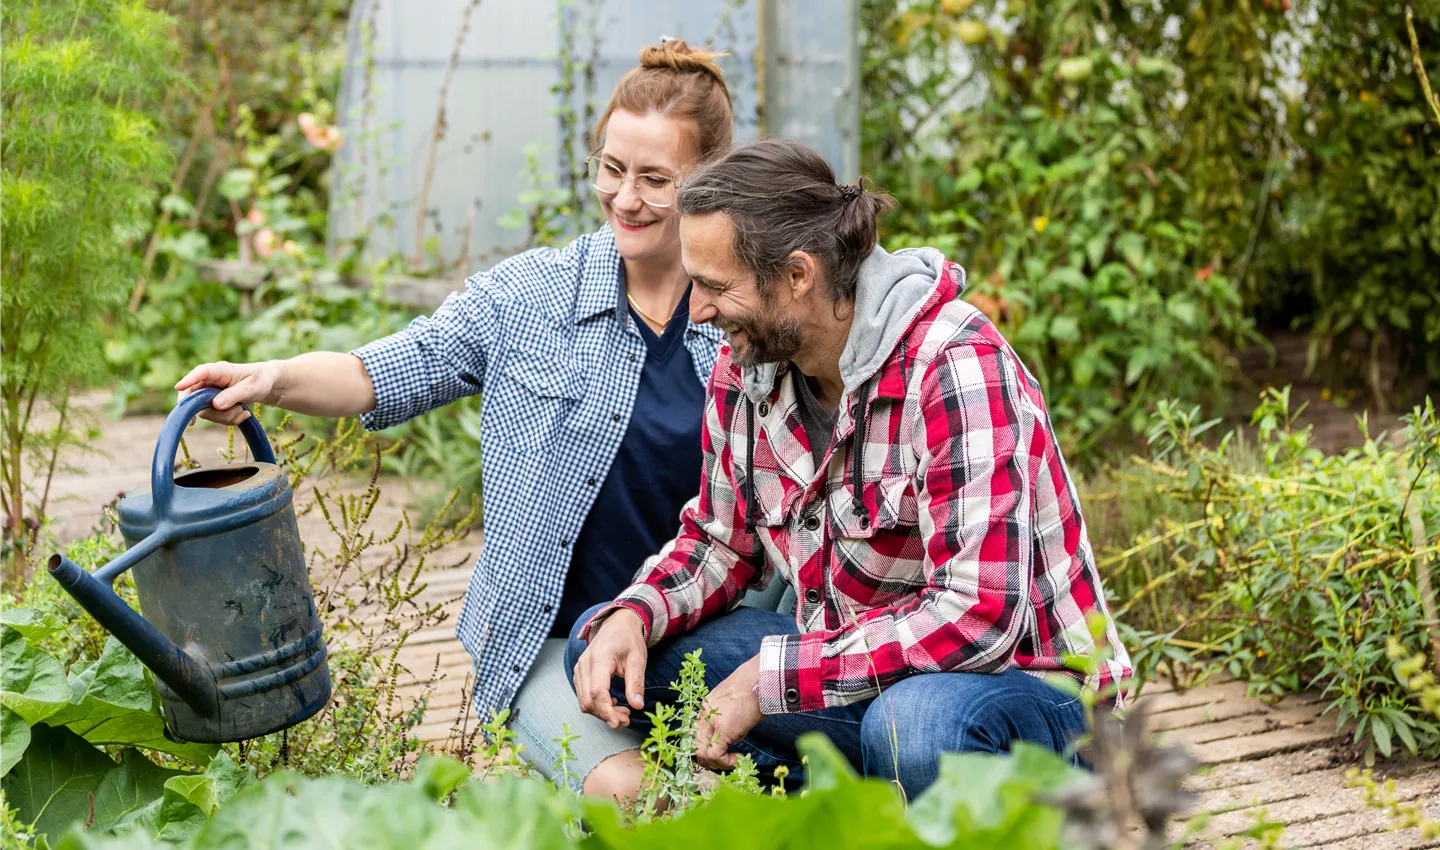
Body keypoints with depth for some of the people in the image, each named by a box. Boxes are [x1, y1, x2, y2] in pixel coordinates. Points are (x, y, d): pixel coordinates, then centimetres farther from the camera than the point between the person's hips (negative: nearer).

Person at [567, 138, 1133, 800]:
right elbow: (723, 541, 13)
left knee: (915, 725, -41)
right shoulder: (744, 368, -1)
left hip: (1012, 681, -7)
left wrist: (770, 676, -26)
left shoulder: (957, 368, -24)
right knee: (604, 652, -4)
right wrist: (632, 616, -10)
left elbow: (976, 614, -30)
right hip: (847, 662, 7)